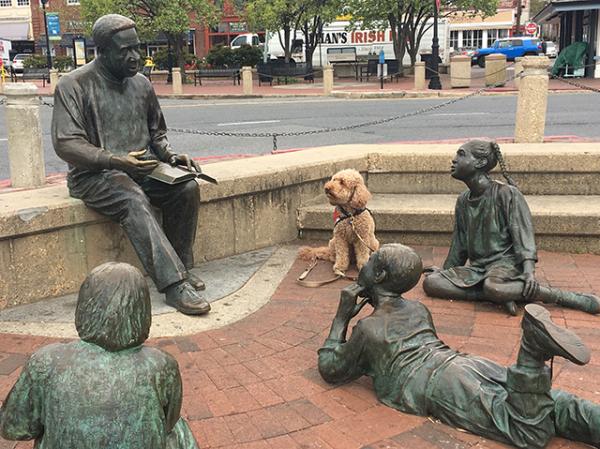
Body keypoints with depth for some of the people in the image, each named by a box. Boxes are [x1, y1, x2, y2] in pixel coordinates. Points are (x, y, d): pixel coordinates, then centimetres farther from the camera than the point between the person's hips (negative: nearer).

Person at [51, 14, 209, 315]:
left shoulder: (141, 84, 12)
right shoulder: (73, 85, -6)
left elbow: (157, 132, 23)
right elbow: (65, 144, -13)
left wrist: (171, 156, 1)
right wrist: (115, 161, -26)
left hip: (142, 167, 6)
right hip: (94, 174, -5)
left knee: (187, 188, -21)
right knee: (134, 200, -35)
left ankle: (180, 267, -11)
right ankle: (174, 285, -39)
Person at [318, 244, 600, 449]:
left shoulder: (367, 328, 9)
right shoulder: (419, 309, 27)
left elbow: (330, 369, 19)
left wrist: (341, 318, 22)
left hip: (438, 383, -7)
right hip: (468, 362, 7)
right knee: (552, 410, -7)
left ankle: (534, 347, -37)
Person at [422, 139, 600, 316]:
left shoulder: (506, 193, -10)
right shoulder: (463, 201, 9)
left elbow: (523, 234, -14)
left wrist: (529, 271, -27)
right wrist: (446, 271, 23)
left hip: (506, 263, -6)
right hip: (477, 268, 6)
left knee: (492, 286, -41)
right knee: (430, 282, -17)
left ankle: (565, 297, -21)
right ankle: (500, 298, -19)